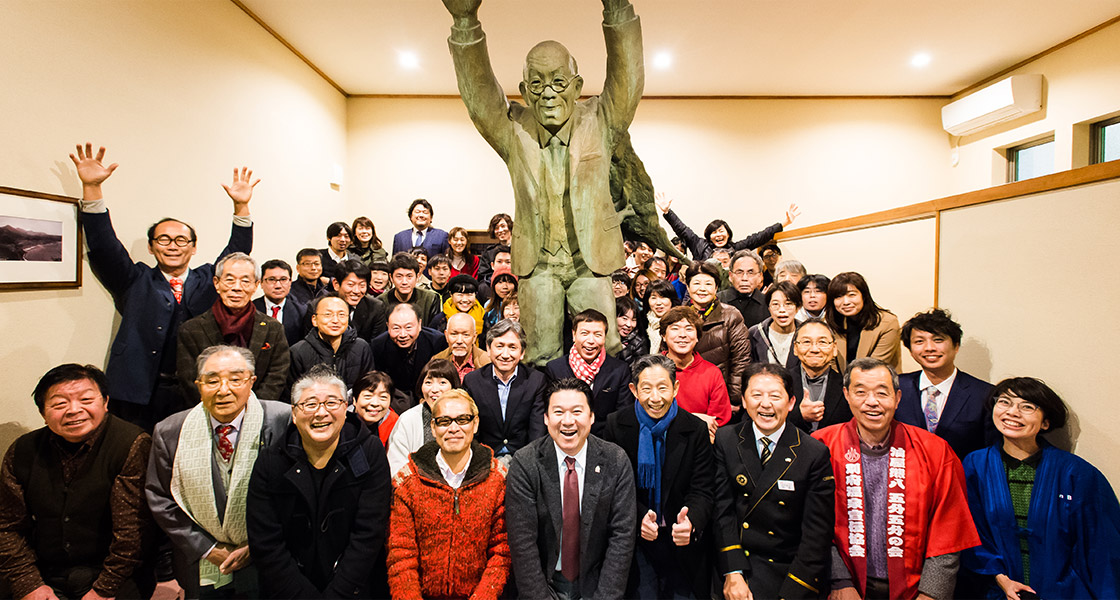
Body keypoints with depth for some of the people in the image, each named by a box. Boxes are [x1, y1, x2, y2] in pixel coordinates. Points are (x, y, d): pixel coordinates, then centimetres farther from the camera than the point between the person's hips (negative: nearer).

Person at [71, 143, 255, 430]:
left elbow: (237, 253, 4)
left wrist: (241, 206, -8)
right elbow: (104, 248, -1)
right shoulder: (136, 282, 9)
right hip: (142, 395, 0)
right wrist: (91, 187, -11)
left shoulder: (208, 280, 12)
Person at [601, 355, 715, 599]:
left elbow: (703, 491, -8)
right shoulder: (617, 425, -6)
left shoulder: (696, 429, -7)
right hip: (634, 539, 0)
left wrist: (691, 523, -28)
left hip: (682, 542, 1)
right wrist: (638, 517, -19)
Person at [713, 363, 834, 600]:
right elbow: (721, 510, -3)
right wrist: (732, 573, -12)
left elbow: (817, 532, -7)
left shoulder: (815, 454, -6)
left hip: (790, 567, -1)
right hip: (736, 561, 1)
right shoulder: (725, 440, -1)